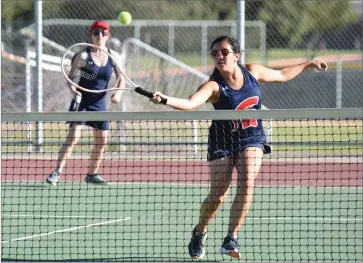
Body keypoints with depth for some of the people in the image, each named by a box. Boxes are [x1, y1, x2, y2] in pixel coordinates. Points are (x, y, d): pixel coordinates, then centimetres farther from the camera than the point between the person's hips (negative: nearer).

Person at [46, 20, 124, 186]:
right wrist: (73, 89, -28)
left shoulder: (113, 56, 1)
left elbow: (121, 79, 4)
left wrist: (118, 93, -15)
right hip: (81, 101, -5)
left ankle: (92, 174, 24)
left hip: (99, 103, 5)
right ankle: (56, 173, -20)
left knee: (102, 140, 7)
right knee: (73, 136, -18)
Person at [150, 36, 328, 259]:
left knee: (247, 184, -21)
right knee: (217, 196, -3)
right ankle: (199, 233, 26)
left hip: (252, 140, 2)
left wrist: (309, 65, 18)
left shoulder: (252, 72, -8)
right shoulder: (214, 87, -22)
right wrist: (165, 99, -58)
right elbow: (189, 103, -40)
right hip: (223, 142, -2)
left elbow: (282, 75, 12)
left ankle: (231, 238, -12)